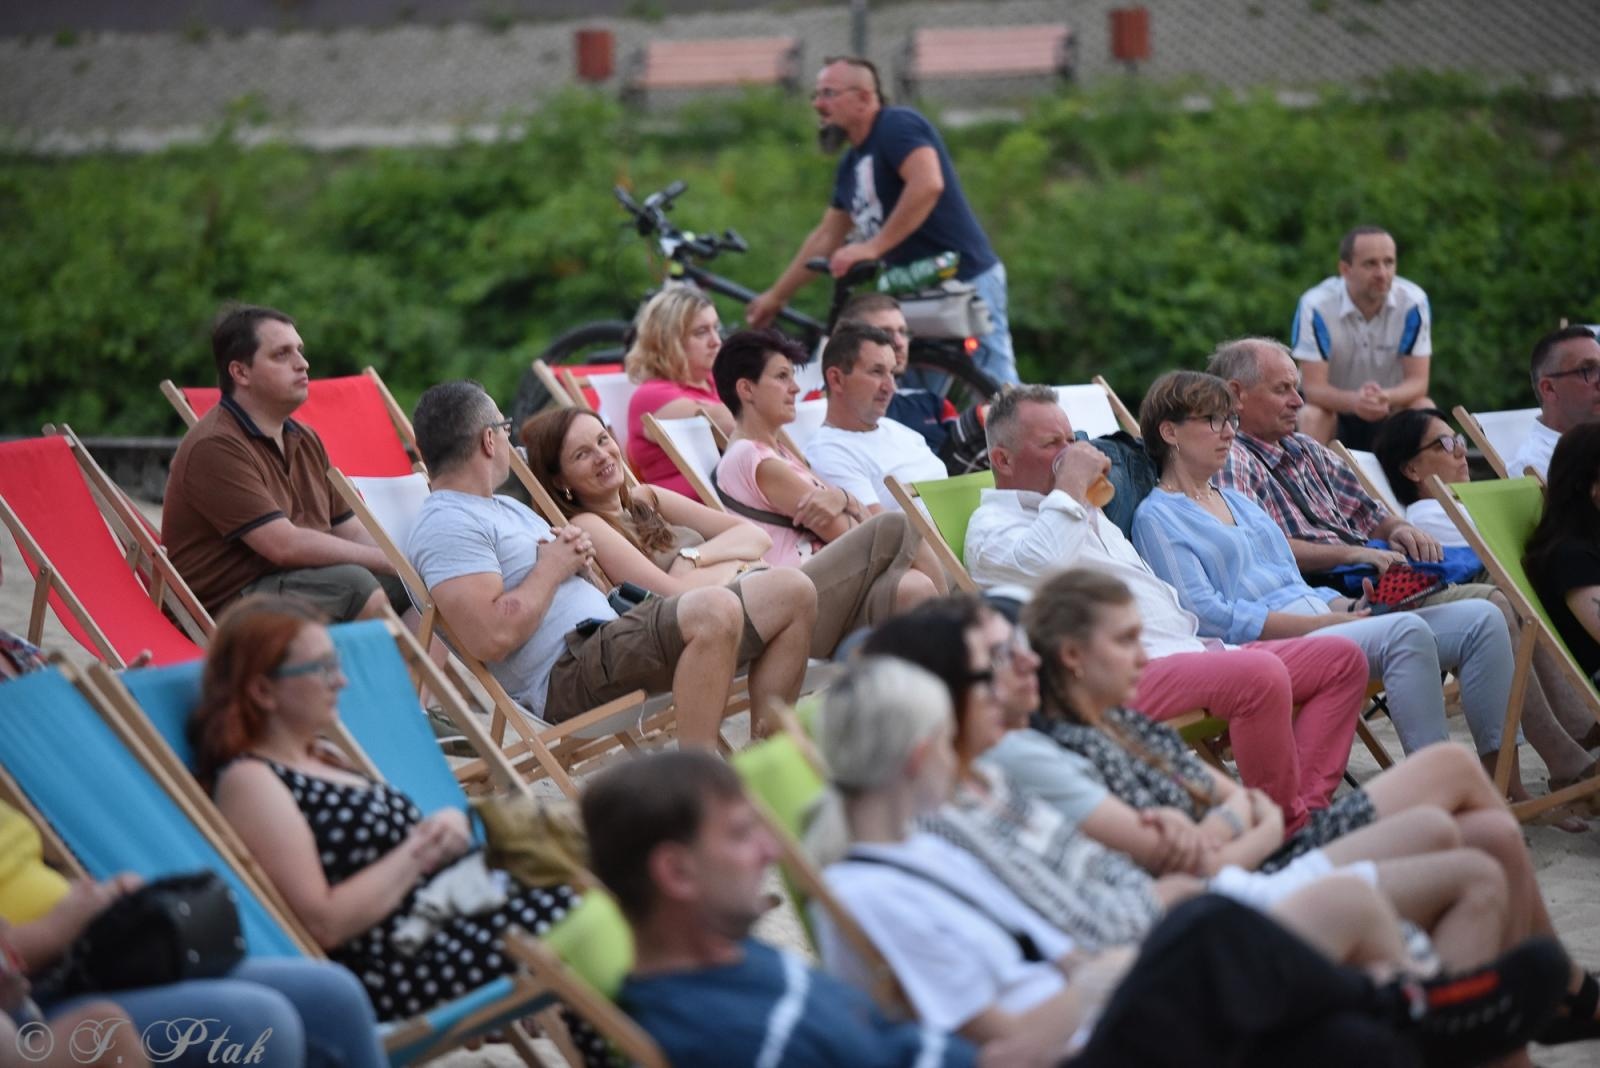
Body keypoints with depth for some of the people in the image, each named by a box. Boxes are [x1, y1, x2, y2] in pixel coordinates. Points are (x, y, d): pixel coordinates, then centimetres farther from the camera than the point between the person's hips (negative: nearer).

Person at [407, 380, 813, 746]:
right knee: (716, 610, -35)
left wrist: (578, 561, 4)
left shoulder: (506, 508, 25)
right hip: (566, 673, -10)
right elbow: (491, 637, -23)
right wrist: (551, 568, -10)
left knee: (792, 594, 4)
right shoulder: (447, 525, -9)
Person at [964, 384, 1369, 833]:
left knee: (1342, 658, -1)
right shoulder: (992, 527, 0)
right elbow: (1043, 565, -25)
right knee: (1260, 674, -34)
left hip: (1185, 649, 10)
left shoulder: (1083, 512, 31)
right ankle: (1286, 827, -19)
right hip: (1122, 677, -10)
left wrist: (1203, 641, 19)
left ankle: (1308, 809, -14)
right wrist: (1071, 485, -11)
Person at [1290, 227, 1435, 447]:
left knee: (1424, 409, -27)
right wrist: (1354, 401, -46)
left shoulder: (1413, 302, -15)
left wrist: (1387, 397, -40)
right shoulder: (1316, 306, -20)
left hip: (1391, 412, 2)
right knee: (1311, 416, -33)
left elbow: (1418, 381, -16)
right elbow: (1314, 388, -23)